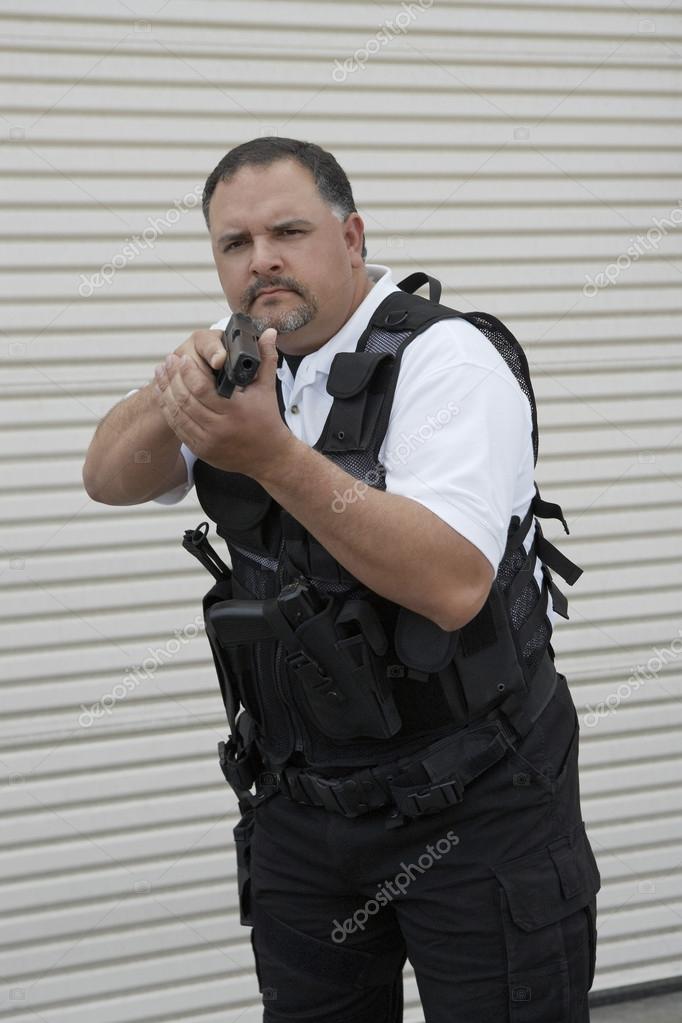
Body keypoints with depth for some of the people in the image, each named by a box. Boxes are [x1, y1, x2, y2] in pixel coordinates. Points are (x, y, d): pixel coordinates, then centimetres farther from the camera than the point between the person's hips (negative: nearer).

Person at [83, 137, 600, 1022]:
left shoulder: (444, 360, -15)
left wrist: (272, 456, -36)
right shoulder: (243, 371, 7)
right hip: (303, 806, 6)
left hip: (473, 808, -6)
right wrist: (174, 394, -23)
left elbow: (452, 584, -28)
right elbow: (111, 478, -3)